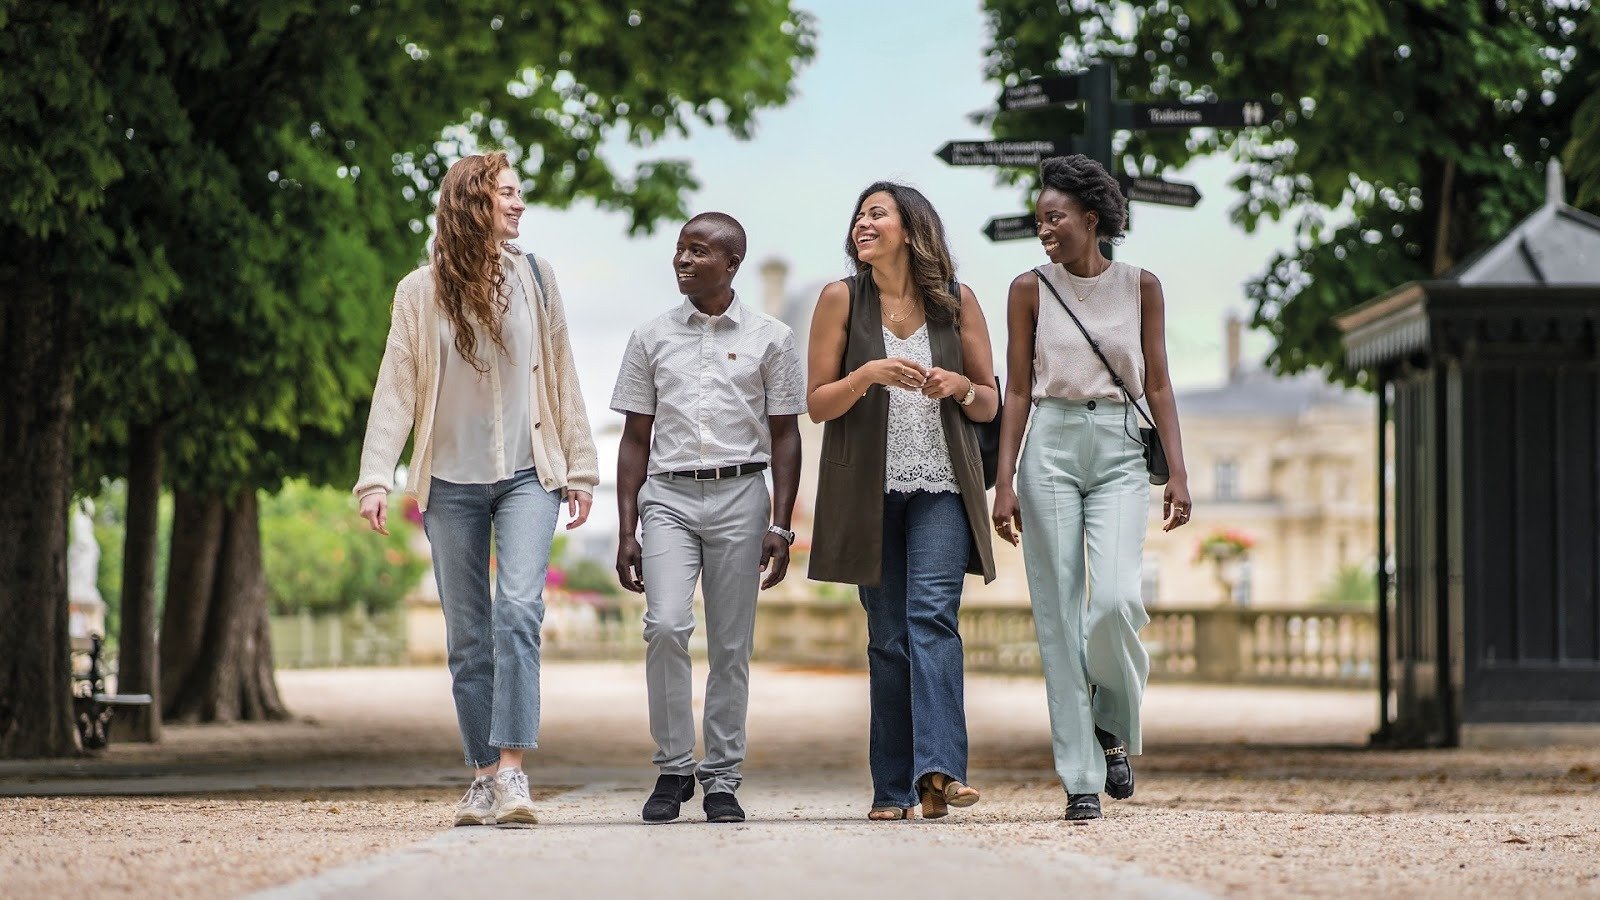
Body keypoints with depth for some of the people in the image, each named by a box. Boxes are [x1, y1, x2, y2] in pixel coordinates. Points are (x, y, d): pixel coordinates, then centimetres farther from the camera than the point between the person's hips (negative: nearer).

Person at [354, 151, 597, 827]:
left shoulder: (534, 279, 7)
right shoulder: (421, 291, 2)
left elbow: (561, 379, 11)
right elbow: (395, 389, 0)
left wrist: (579, 468, 10)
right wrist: (376, 477, -10)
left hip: (527, 475, 0)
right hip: (451, 483, 0)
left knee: (519, 612, -18)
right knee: (467, 637, 4)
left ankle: (512, 771, -21)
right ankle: (484, 776, 11)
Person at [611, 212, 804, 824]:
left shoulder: (769, 339, 6)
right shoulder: (652, 338, 10)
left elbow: (784, 436, 7)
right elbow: (636, 439, 11)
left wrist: (780, 526, -1)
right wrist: (626, 531, 5)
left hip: (739, 496, 0)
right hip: (668, 496, 1)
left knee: (731, 645, 1)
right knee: (666, 625, -17)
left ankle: (722, 779, 9)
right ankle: (674, 768, -5)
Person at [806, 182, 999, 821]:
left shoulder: (957, 302, 5)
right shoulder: (841, 299, 3)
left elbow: (990, 405, 11)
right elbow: (817, 404, 1)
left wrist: (959, 386, -11)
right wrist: (867, 375, -16)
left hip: (941, 486, -1)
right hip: (869, 489, 1)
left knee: (932, 616, -17)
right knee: (888, 637, 3)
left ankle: (938, 770, -27)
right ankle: (893, 788, 7)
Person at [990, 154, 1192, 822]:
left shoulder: (1140, 286, 6)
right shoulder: (1031, 289, 5)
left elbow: (1157, 385, 7)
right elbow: (1017, 391, 6)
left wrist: (1178, 472, -1)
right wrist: (1004, 482, -1)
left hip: (1119, 452, 0)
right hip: (1051, 448, 0)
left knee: (1114, 599, -20)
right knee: (1059, 613, -3)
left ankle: (1113, 725, 9)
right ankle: (1080, 777, 1)